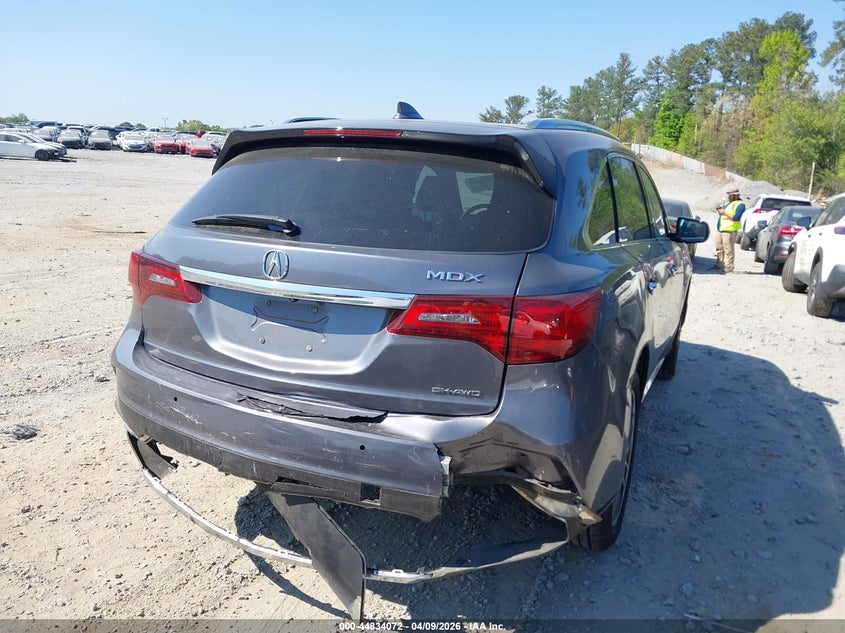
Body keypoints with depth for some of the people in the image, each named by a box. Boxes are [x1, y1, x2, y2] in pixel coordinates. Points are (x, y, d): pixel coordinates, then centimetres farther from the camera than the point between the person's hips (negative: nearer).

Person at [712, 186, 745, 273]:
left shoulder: (740, 204, -5)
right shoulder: (729, 203, 23)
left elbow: (736, 218, -17)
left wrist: (724, 212, -16)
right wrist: (720, 211, 9)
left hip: (729, 230, -9)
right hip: (720, 229, 9)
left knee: (728, 250, -9)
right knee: (719, 249, 12)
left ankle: (729, 268, -8)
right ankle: (719, 265, 19)